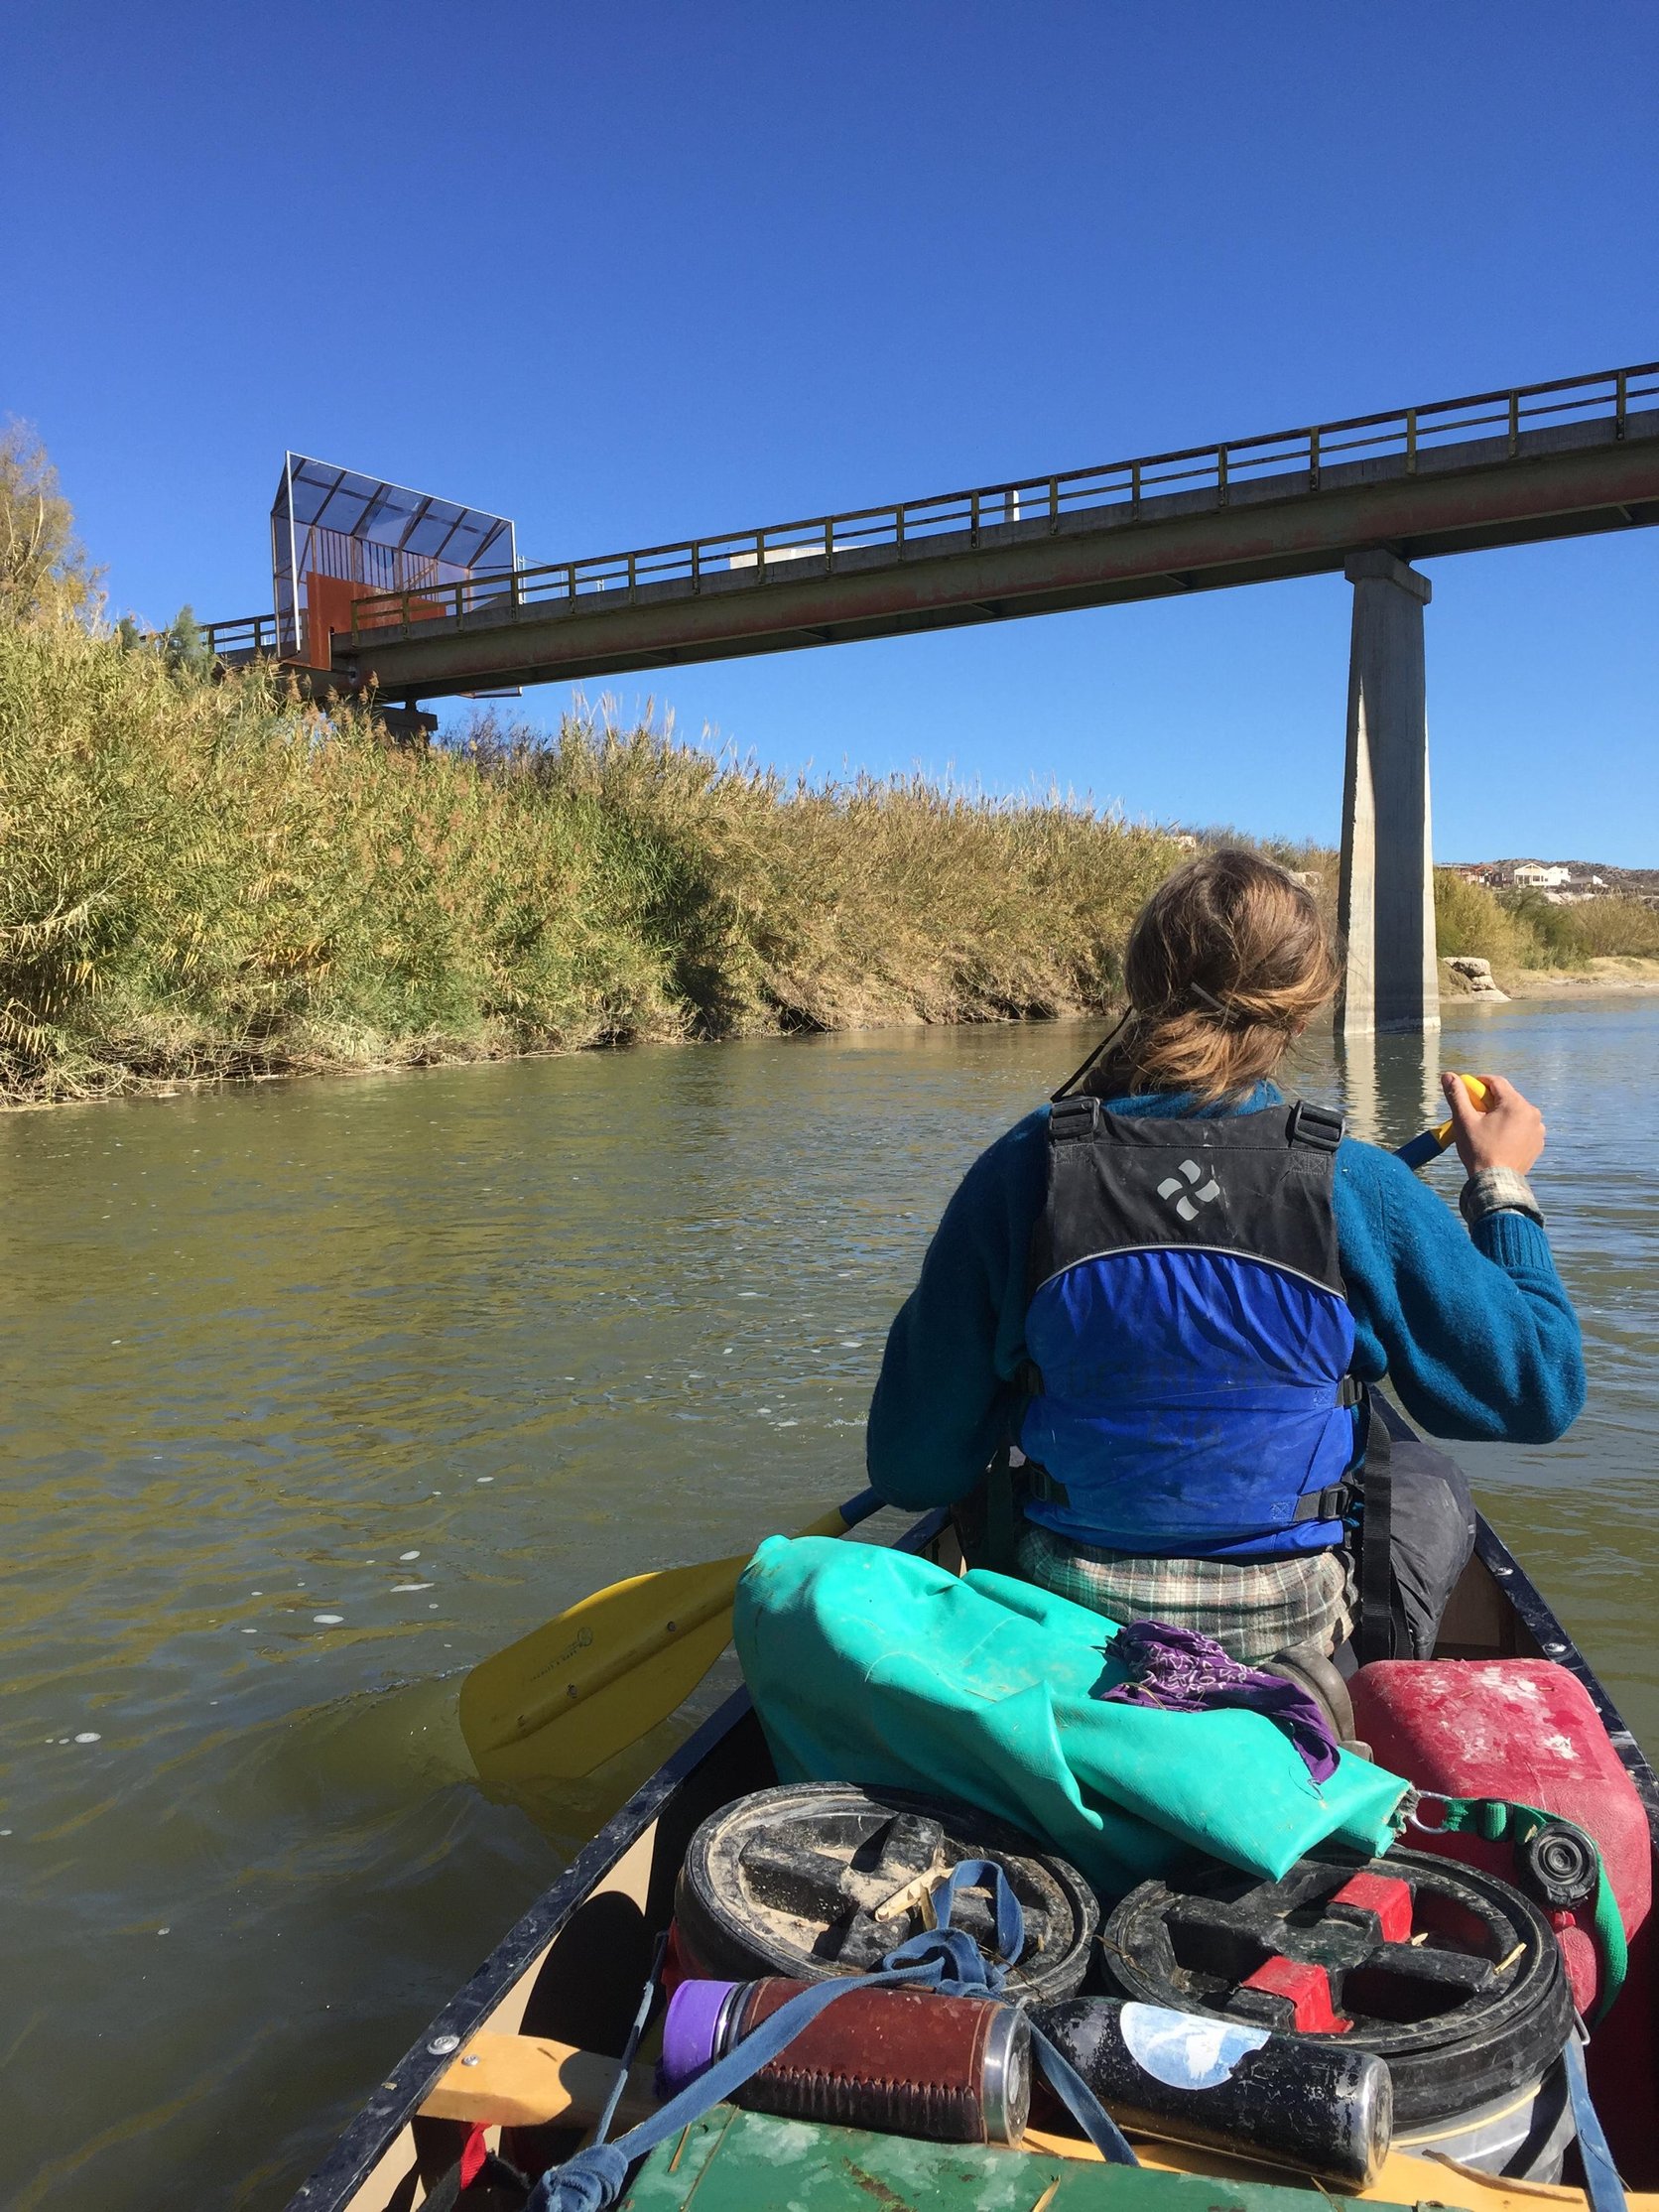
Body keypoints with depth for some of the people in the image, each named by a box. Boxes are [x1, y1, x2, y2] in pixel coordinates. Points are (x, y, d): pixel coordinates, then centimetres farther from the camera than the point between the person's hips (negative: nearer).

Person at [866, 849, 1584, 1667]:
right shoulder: (1359, 1188, -18)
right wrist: (1503, 1184, 8)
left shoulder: (1021, 1171, -16)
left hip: (1063, 1621, 1)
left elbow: (912, 1467, -10)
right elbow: (1542, 1392, -4)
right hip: (1294, 1628, 0)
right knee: (1430, 1480, 31)